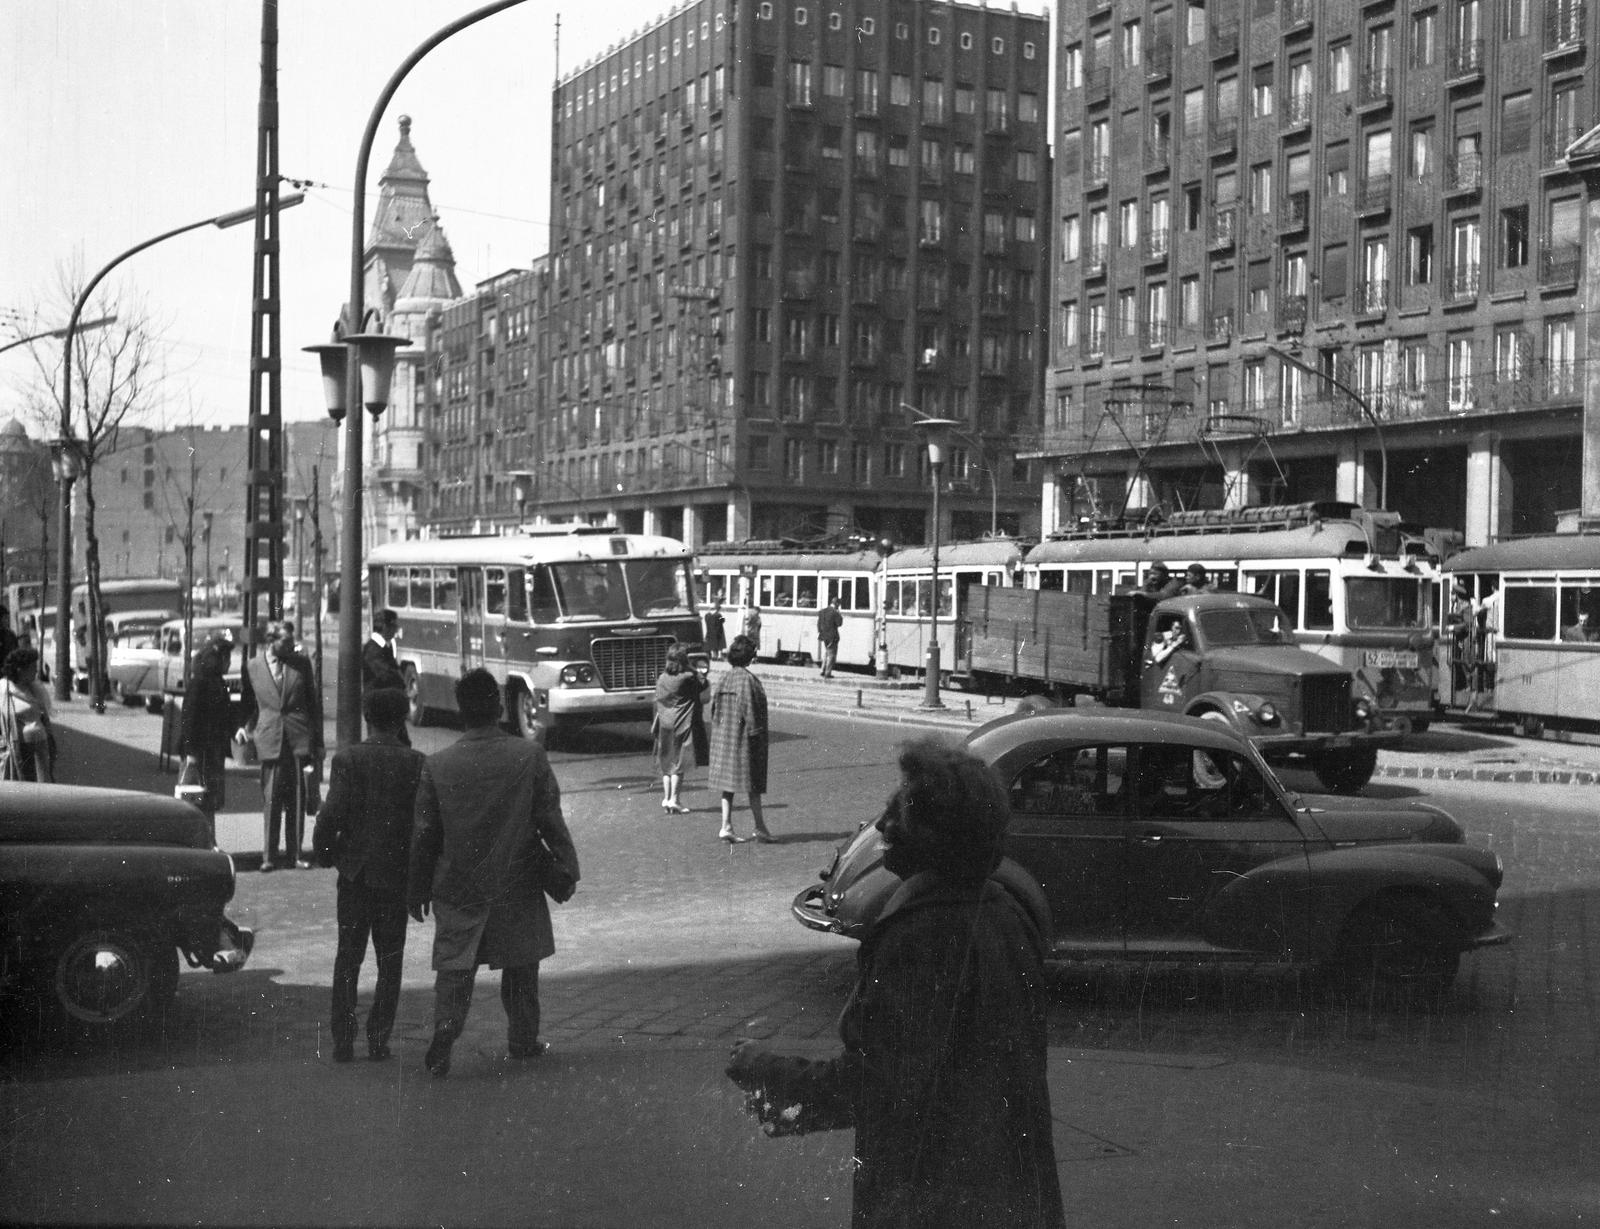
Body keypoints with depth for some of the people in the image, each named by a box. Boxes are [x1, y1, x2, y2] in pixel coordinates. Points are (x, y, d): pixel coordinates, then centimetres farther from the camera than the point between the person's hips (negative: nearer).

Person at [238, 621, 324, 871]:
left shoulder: (301, 663, 5)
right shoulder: (252, 666, 4)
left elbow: (314, 701, 9)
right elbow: (249, 703, 15)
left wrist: (317, 741, 6)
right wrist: (245, 727, -3)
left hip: (299, 738, 1)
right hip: (269, 738, -1)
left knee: (297, 800, 3)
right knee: (271, 800, 0)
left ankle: (294, 854, 10)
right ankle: (268, 856, 6)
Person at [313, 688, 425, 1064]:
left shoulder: (347, 759, -8)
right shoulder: (417, 764, -6)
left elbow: (331, 815, -13)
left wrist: (324, 855, 3)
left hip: (355, 873, 0)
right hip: (398, 875, 0)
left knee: (348, 958, 12)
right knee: (389, 962, 11)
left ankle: (343, 1041, 9)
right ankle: (378, 1040, 8)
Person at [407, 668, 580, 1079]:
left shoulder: (438, 764, -7)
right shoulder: (530, 755, -10)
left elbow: (423, 833, -1)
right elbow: (550, 819, -7)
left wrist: (417, 890, 9)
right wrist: (566, 869, 4)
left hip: (457, 887, 0)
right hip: (518, 882, 0)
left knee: (454, 966, 7)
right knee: (521, 965, 16)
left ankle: (445, 1028, -13)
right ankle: (522, 1040, 24)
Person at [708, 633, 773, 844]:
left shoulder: (721, 679, 4)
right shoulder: (748, 680, -16)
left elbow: (713, 708, 7)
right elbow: (749, 709, -18)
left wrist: (718, 731, 14)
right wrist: (755, 732, -11)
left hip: (722, 738, 6)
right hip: (743, 739, -6)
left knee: (728, 784, 10)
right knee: (753, 786, 3)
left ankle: (726, 827, 5)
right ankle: (760, 828, 7)